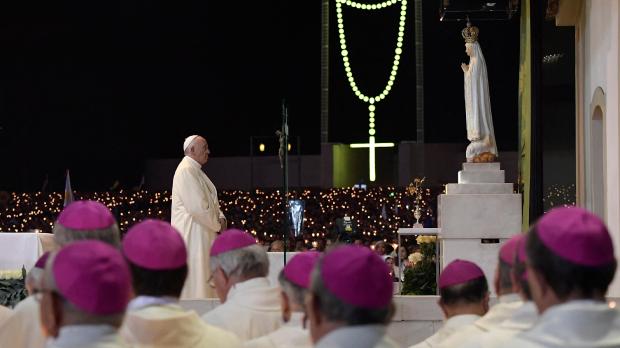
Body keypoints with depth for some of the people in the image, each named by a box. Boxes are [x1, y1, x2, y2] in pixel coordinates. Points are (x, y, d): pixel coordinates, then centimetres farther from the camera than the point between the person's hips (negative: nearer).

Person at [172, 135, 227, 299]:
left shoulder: (196, 171, 18)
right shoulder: (186, 171, -16)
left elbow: (211, 200, 22)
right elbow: (197, 207, -22)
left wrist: (220, 218, 2)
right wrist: (217, 225, -11)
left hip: (203, 235, 10)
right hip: (192, 235, -10)